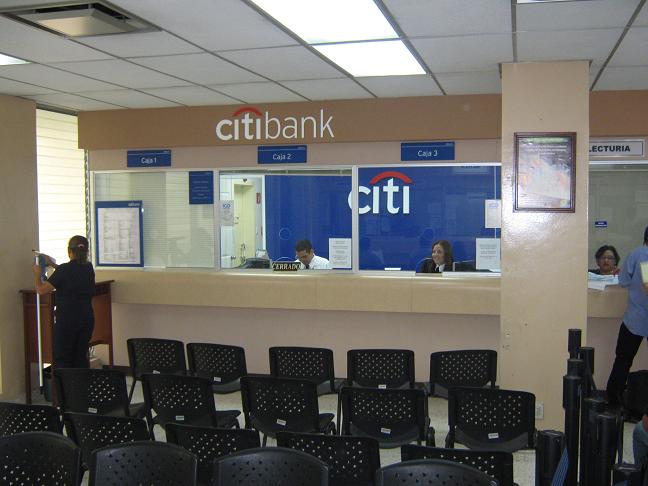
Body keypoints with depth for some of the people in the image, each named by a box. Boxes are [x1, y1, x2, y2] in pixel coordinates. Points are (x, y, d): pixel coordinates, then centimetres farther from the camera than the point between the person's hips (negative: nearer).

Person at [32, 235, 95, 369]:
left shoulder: (64, 270, -15)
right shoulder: (88, 268, 3)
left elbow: (41, 290, -9)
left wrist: (37, 273, 8)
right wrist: (52, 264, 27)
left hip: (67, 321, -5)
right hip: (87, 320, 6)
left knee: (62, 361, 4)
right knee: (81, 358, 13)